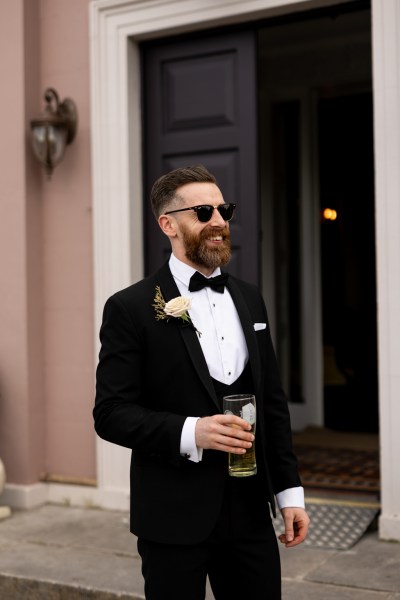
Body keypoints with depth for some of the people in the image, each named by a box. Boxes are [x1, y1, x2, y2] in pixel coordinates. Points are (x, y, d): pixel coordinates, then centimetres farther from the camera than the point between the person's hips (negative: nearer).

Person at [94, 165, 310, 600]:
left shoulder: (249, 299, 10)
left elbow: (273, 403, 12)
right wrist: (189, 432, -23)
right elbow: (111, 413, -10)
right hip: (174, 519, -4)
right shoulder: (130, 308, -7)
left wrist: (289, 492, 9)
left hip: (250, 512, 5)